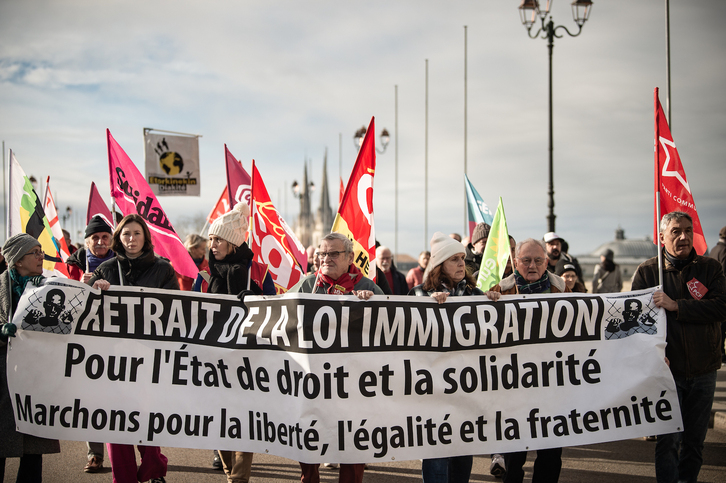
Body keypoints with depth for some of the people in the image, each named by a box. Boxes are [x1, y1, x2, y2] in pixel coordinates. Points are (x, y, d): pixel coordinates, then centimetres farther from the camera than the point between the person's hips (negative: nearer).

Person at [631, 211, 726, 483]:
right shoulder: (647, 271, 0)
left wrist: (675, 306, -20)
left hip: (703, 370, 2)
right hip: (667, 368, -2)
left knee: (695, 439, 11)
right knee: (668, 440, -5)